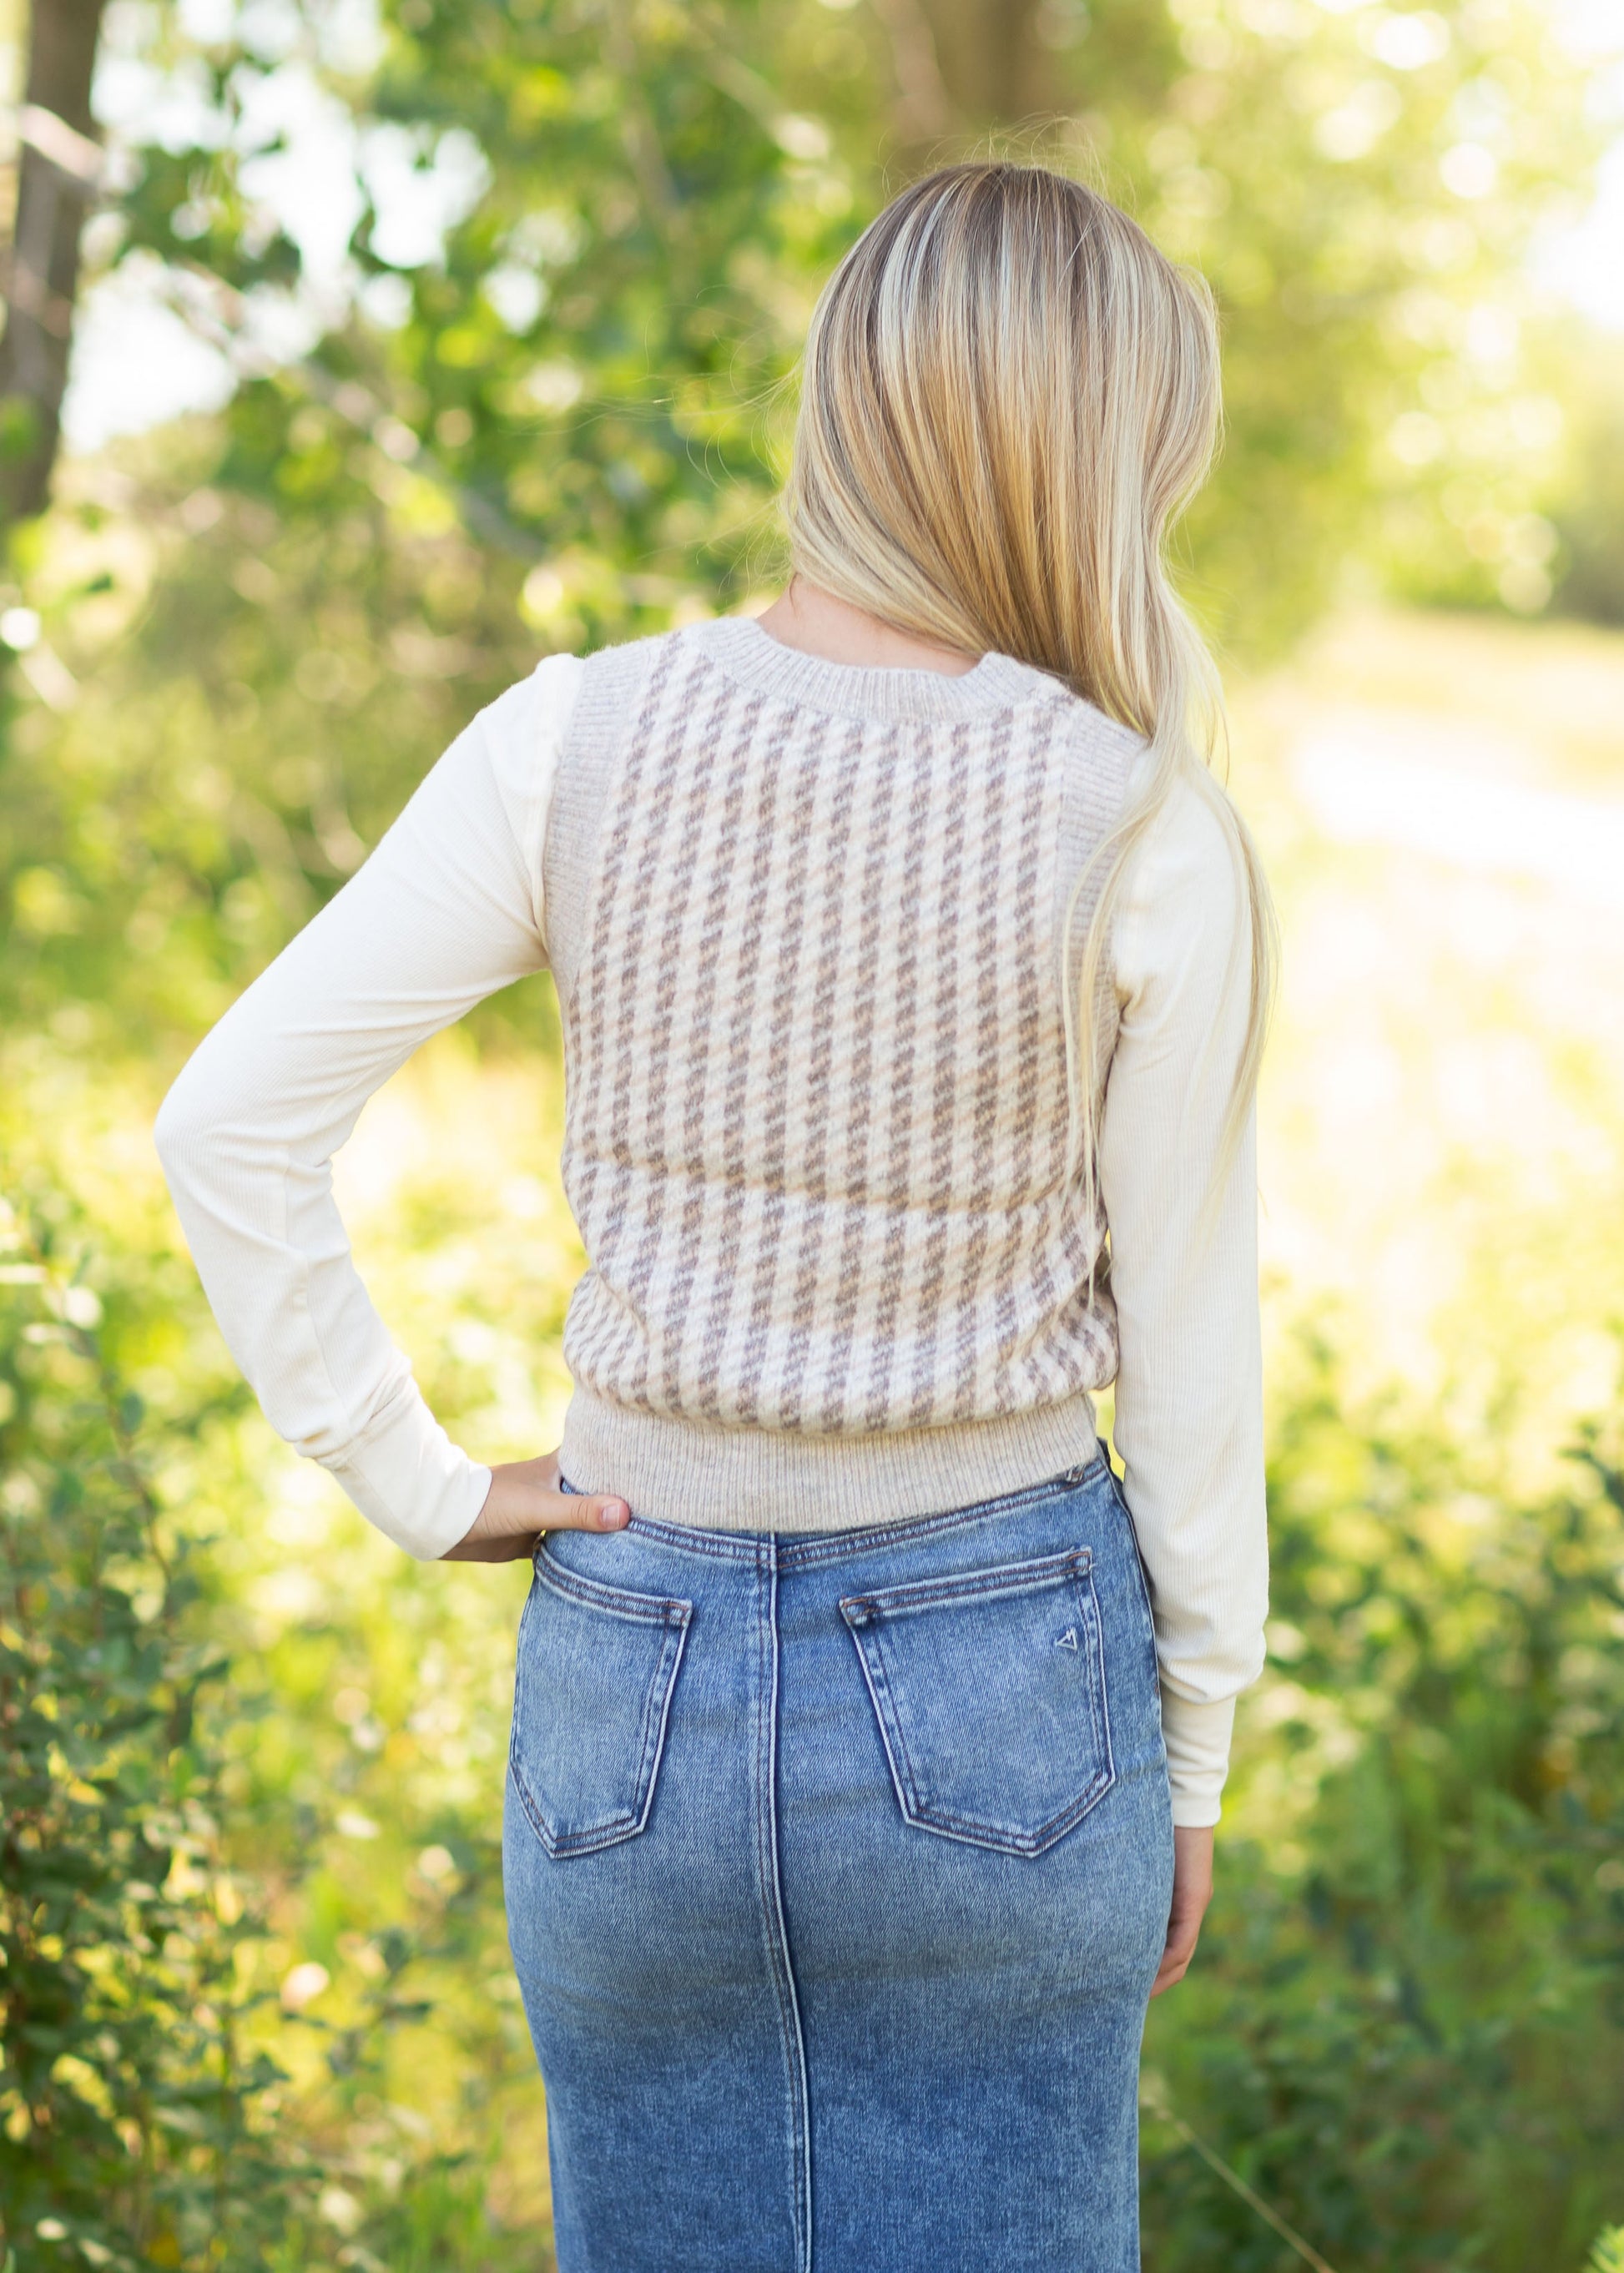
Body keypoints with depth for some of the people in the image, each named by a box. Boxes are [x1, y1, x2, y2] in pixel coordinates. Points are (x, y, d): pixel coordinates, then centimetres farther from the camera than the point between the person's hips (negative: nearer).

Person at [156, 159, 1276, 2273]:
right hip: (1001, 1689, -1)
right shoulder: (1148, 836, -13)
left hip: (637, 1673, 2)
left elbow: (232, 1121, -10)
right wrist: (1196, 1755, 5)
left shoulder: (579, 738, -10)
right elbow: (1184, 1335, -6)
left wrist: (417, 1485, -1)